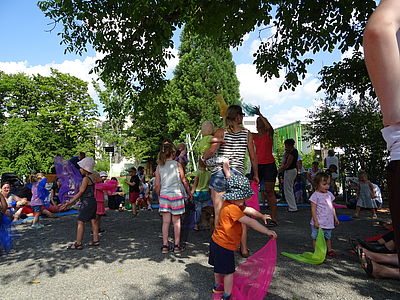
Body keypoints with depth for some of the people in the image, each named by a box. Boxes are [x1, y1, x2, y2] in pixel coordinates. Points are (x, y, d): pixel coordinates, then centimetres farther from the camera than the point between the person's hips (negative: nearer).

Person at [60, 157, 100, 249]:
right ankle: (96, 240, 20)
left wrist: (69, 203, -10)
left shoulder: (86, 178, -16)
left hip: (87, 202, -9)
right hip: (92, 201, 9)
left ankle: (78, 244, 1)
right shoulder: (92, 177, 10)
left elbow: (80, 193, -15)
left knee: (80, 222, -3)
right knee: (93, 220, 13)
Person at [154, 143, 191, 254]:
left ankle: (165, 246, 12)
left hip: (164, 195, 3)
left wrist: (158, 196, 19)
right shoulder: (177, 164, -5)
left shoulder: (159, 167, 3)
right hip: (176, 194, -2)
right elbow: (184, 181, 0)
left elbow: (157, 185, 5)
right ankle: (177, 245, 15)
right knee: (176, 221, 8)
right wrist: (189, 193, 12)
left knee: (166, 221, 8)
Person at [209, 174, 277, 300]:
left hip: (216, 242, 10)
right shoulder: (232, 208, -31)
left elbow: (248, 210, 15)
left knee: (219, 267, 28)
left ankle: (218, 286, 47)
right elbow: (250, 222, -32)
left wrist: (262, 216, 24)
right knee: (229, 271, 7)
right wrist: (267, 231, -28)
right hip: (224, 245, -10)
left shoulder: (234, 205, 2)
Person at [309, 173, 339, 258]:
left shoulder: (329, 194, 7)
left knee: (328, 237, 22)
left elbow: (332, 207, 16)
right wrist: (315, 221, -18)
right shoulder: (315, 195, -14)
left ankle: (329, 250, 38)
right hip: (319, 223, -7)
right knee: (316, 238, 3)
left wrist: (335, 217, 16)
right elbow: (313, 209, -15)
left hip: (329, 222, 7)